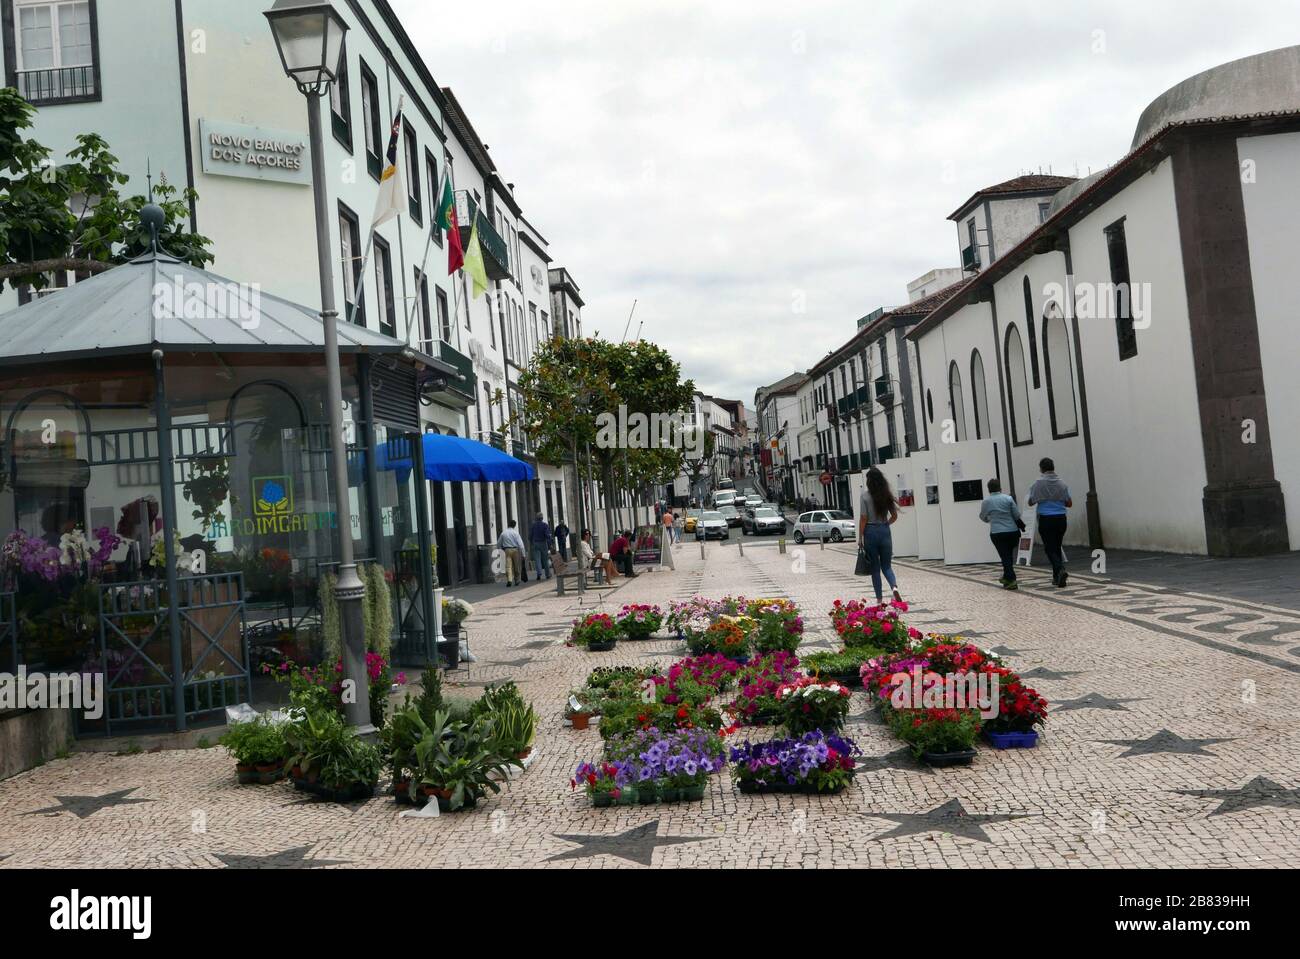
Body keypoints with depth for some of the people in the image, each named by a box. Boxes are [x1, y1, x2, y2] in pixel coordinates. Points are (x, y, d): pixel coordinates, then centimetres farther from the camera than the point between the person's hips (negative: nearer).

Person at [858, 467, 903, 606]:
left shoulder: (866, 495, -9)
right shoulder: (887, 495, 3)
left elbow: (863, 518, -10)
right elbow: (894, 516, 6)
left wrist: (860, 538, -5)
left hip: (871, 532, -3)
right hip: (885, 531, 3)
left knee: (875, 568, 8)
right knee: (887, 565, 12)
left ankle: (879, 598, 10)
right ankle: (894, 587, -16)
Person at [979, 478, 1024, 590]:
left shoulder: (986, 501, -1)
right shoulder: (1008, 498, -3)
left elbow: (983, 517, 12)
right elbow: (1017, 515, -1)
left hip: (997, 533, -1)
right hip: (1012, 531, 1)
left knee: (1005, 556, 0)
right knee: (1009, 555, 17)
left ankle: (1011, 581, -9)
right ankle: (1006, 577, 30)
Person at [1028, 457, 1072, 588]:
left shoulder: (1039, 483, -7)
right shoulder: (1061, 483, 4)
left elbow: (1031, 502, -2)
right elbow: (1069, 503, 9)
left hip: (1046, 519, -4)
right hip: (1061, 518, 4)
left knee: (1050, 548, 0)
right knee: (1057, 547, 15)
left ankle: (1060, 570, -23)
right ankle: (1057, 577, 18)